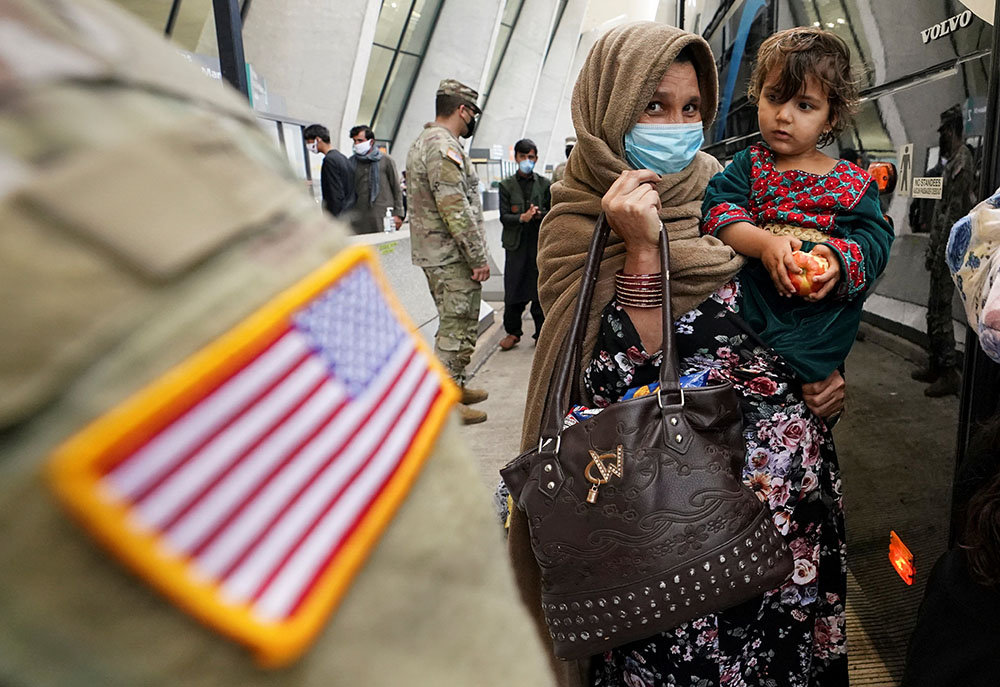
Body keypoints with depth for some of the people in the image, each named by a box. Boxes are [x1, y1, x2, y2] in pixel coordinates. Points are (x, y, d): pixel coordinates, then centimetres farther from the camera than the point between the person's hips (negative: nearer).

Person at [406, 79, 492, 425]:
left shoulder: (422, 142, 18)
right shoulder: (444, 146, -16)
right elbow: (455, 208, -24)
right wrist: (478, 257, -18)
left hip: (433, 252, 11)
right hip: (452, 255, -11)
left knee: (453, 323, 19)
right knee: (458, 327, -4)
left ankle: (455, 386, 31)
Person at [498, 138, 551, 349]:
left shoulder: (544, 184, 8)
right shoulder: (507, 185, 6)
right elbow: (504, 216, -1)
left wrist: (539, 214, -14)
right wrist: (522, 217, -19)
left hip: (539, 243, 0)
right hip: (516, 245, 0)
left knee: (540, 289, 2)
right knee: (513, 291, 0)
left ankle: (541, 333, 13)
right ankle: (512, 332, 15)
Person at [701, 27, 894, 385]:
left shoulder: (853, 181, 14)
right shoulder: (749, 164, 14)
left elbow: (875, 239, 6)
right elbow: (717, 210, -4)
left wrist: (840, 259, -18)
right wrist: (764, 244, -21)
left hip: (821, 302, -1)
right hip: (751, 297, 1)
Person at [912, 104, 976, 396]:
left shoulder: (962, 163, -14)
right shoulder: (954, 162, 17)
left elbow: (954, 213, -19)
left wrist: (939, 256, -19)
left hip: (948, 252, -10)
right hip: (942, 251, 10)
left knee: (941, 312, -7)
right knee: (934, 310, 15)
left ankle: (949, 374, 0)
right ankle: (934, 366, 24)